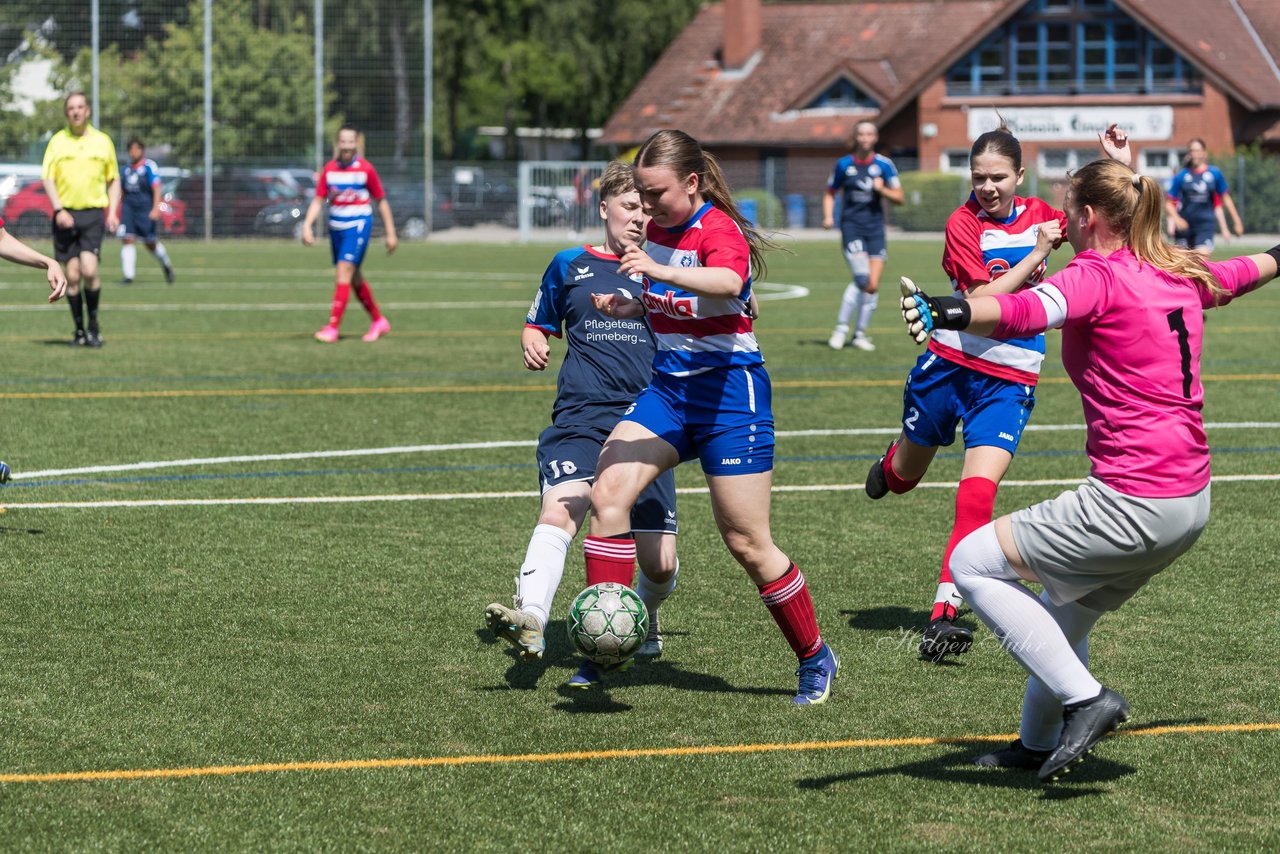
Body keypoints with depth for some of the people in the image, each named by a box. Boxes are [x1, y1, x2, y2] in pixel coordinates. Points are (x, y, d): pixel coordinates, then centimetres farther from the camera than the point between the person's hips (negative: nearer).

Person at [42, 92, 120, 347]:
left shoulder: (103, 141, 8)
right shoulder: (57, 142, 5)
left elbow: (114, 180, 14)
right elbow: (47, 178, 1)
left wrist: (113, 212, 2)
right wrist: (58, 209, -12)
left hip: (93, 213, -1)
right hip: (66, 214, 1)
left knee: (89, 269, -16)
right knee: (72, 275, -1)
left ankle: (94, 324, 2)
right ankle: (79, 330, 9)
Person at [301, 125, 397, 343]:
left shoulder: (365, 169, -7)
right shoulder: (329, 169, 3)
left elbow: (381, 201, 1)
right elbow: (318, 200, 4)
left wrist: (390, 233, 2)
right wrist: (307, 225, -10)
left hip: (358, 225, -5)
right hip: (336, 226, 5)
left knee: (344, 273, -16)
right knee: (354, 278, 13)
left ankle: (332, 328, -17)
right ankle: (378, 321, 30)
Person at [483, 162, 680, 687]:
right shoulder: (570, 266, 14)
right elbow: (537, 325, 25)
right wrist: (532, 345, 2)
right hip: (580, 419, -1)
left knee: (659, 563, -5)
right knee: (560, 507, -30)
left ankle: (642, 621, 28)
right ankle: (531, 619, -46)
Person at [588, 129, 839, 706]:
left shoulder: (720, 230, -16)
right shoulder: (657, 229, 7)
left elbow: (727, 283, -41)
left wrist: (660, 272, -55)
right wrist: (629, 306, 7)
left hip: (729, 392, -7)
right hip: (668, 387, 7)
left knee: (747, 544, -2)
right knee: (608, 490, -16)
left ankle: (816, 661, 17)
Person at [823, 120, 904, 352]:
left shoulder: (884, 165, 3)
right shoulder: (844, 165, 2)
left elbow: (900, 198, 5)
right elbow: (830, 193, 13)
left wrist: (882, 190, -13)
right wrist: (828, 216, -3)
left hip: (875, 228, 2)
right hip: (851, 226, -2)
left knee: (872, 286, -2)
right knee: (862, 278, -19)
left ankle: (859, 334, 12)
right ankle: (841, 329, -9)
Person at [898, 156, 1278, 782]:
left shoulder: (1097, 276, -13)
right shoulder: (1182, 275, 11)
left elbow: (1025, 312, -35)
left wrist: (950, 313, -54)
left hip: (1132, 505, -9)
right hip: (1191, 502, 9)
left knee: (973, 563, -1)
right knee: (1066, 615, 27)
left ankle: (1086, 699, -4)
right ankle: (1040, 744, 41)